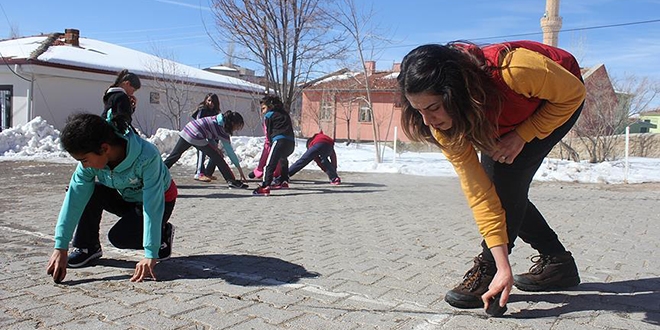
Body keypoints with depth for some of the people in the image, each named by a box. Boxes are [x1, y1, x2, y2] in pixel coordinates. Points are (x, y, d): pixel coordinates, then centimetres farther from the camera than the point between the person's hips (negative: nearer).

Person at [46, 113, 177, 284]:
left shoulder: (147, 157, -39)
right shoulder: (91, 158, -23)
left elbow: (152, 206, -40)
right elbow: (74, 198, -25)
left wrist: (150, 256, -42)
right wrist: (60, 247, -30)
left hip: (160, 200, -5)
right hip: (125, 198, 5)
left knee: (118, 237, -24)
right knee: (90, 192, -22)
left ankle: (163, 234, 3)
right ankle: (87, 247, -3)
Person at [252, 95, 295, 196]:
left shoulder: (268, 116, 9)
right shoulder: (284, 113, 28)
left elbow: (268, 132, 9)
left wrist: (270, 142, 22)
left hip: (279, 141, -8)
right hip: (291, 142, 8)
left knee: (270, 164, -13)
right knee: (283, 159, 35)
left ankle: (265, 187, -26)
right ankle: (284, 181, 38)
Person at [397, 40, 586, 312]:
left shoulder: (513, 71, -44)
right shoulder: (443, 124, -29)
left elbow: (573, 93, -23)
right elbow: (478, 193, -28)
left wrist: (522, 136, -31)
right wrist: (504, 267, -30)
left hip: (560, 100, -4)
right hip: (506, 116, 5)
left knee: (507, 172, -23)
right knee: (488, 177, -6)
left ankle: (487, 269, -11)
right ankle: (557, 262, 12)